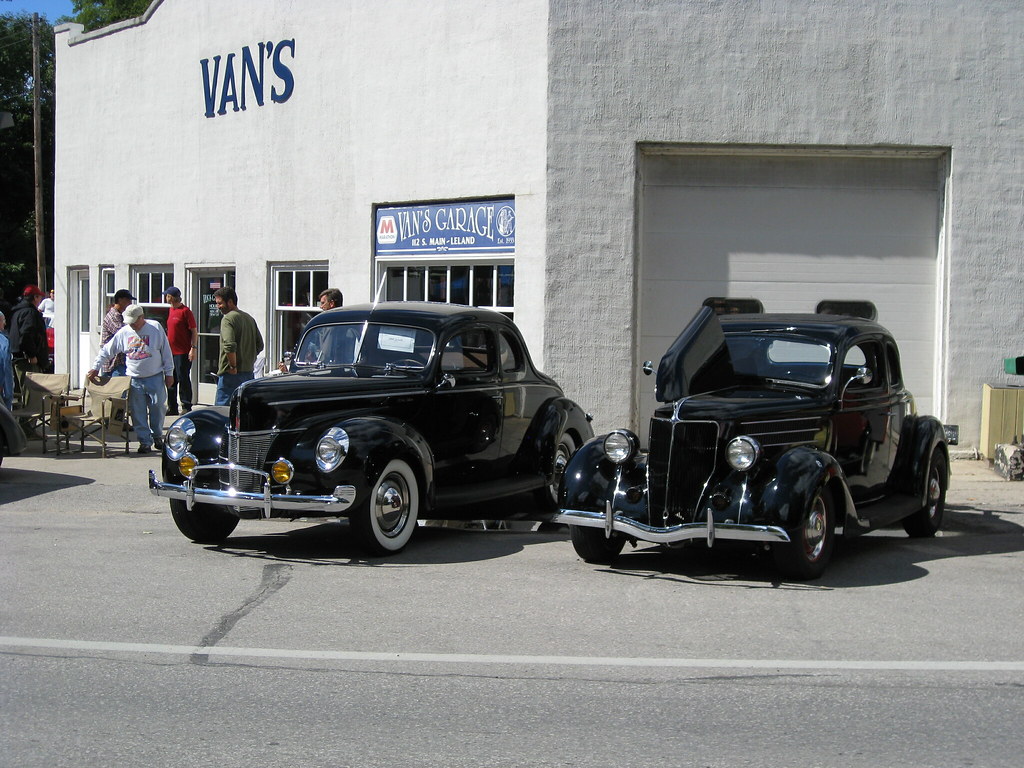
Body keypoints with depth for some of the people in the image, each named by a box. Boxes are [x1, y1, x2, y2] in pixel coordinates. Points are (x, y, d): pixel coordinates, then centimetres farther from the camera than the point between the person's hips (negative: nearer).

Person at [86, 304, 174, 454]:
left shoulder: (156, 328, -3)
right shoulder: (123, 332, 3)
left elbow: (166, 351, 1)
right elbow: (106, 351, 9)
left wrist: (169, 373, 1)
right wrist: (95, 368, 3)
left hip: (155, 378, -2)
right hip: (134, 379, 2)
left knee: (158, 408, 2)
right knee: (138, 413, 1)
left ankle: (157, 436, 22)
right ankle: (145, 441, 8)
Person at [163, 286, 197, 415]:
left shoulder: (185, 311, -10)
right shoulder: (170, 310, 14)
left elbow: (194, 331, -11)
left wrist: (193, 348, -18)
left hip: (183, 352, -8)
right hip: (171, 351, 8)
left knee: (183, 380, -4)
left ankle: (186, 407, 3)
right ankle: (172, 407, 19)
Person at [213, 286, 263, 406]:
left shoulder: (228, 318, -12)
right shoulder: (249, 318, 16)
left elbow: (229, 346, -24)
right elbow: (260, 345, 20)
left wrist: (233, 367, -16)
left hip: (231, 374, -8)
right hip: (249, 372, 8)